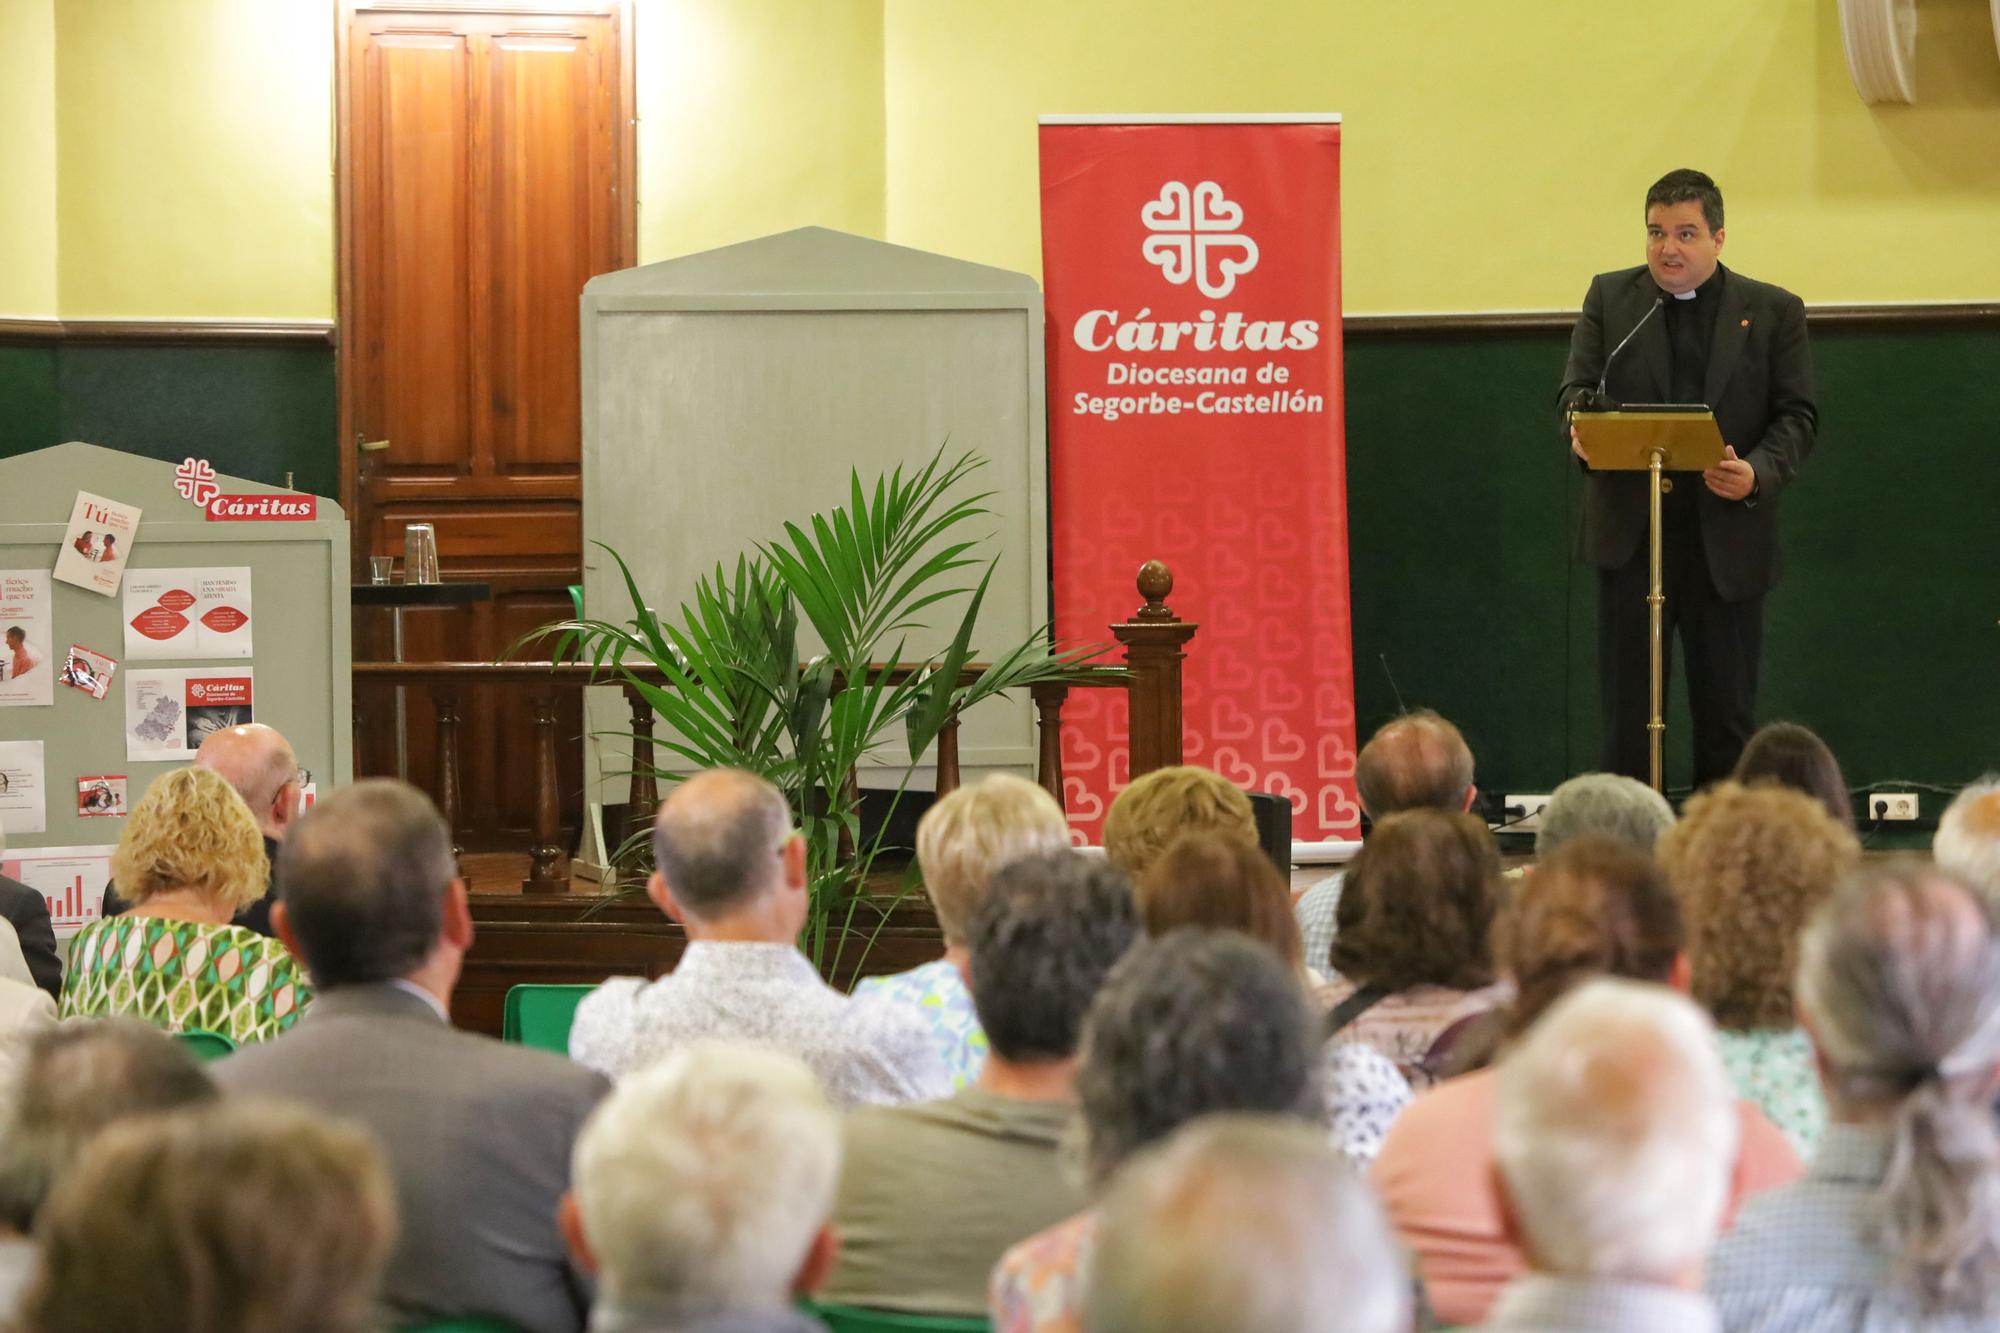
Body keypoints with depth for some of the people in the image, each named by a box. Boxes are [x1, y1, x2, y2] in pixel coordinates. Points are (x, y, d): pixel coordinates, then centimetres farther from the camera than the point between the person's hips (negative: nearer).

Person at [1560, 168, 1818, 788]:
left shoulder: (1774, 312, 5)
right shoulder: (1610, 297, 9)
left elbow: (1798, 415, 1)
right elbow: (1575, 388, 4)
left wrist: (1759, 473, -18)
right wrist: (1583, 430, -20)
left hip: (1728, 536, 0)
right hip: (1629, 529, 1)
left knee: (1726, 714, 6)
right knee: (1626, 710, 3)